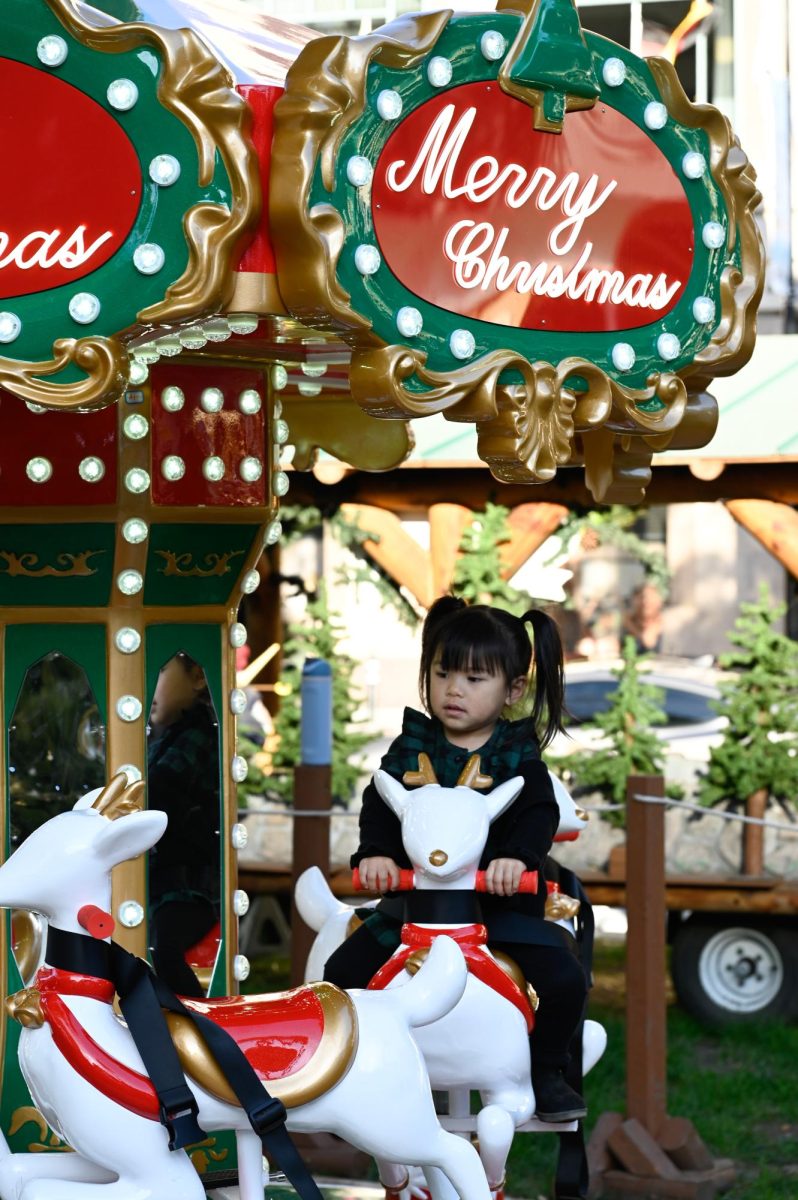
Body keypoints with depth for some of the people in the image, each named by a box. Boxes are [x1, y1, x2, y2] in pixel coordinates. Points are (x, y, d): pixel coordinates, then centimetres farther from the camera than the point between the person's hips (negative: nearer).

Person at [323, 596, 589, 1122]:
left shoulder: (518, 754, -1)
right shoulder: (412, 746, 4)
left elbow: (538, 814, -16)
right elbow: (380, 803, -8)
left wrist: (516, 856, -36)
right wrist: (375, 852, -29)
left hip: (500, 900, -2)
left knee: (564, 980, -19)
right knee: (343, 971, -9)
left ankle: (547, 1073, 6)